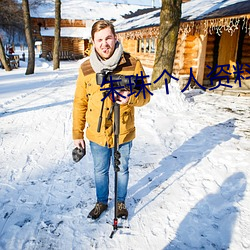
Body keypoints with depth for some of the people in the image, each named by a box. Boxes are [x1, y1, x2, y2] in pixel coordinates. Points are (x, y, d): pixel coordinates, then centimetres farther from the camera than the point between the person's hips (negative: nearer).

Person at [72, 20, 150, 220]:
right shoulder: (86, 68, -6)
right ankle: (101, 202, 45)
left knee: (122, 170, 19)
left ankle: (121, 202, 44)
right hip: (97, 134, 2)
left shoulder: (133, 65, -11)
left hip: (123, 133, -1)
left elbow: (145, 96, -6)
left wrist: (131, 97, -29)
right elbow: (80, 103, 0)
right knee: (100, 171, 20)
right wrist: (77, 134, 2)